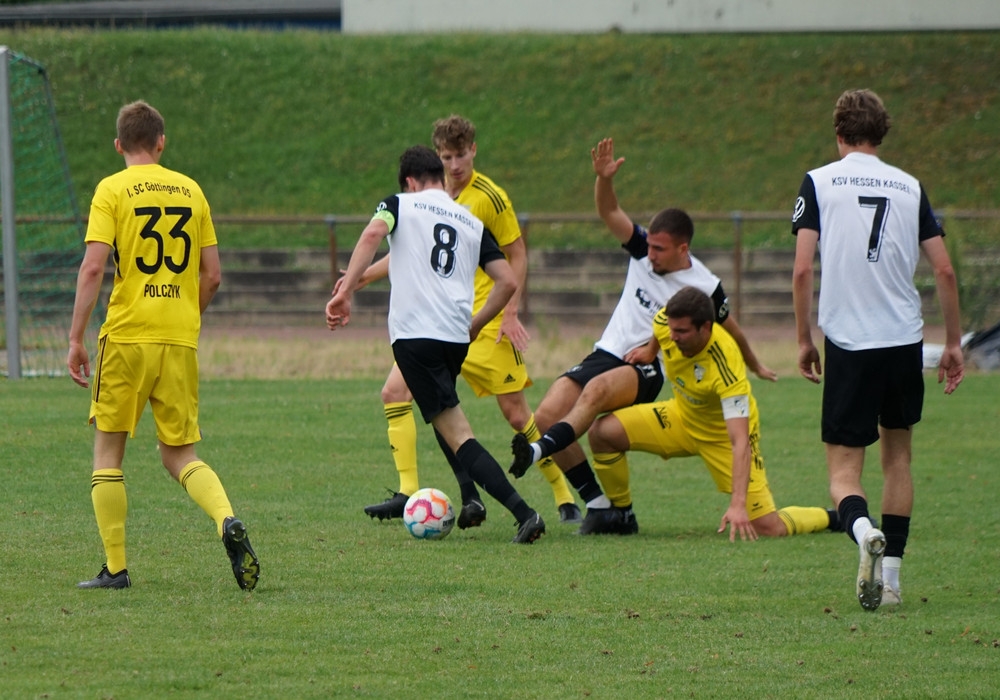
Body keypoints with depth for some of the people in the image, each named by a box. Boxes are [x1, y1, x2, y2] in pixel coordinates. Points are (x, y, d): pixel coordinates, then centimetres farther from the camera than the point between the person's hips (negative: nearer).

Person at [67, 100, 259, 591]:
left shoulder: (112, 190, -2)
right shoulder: (190, 191, 10)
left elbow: (93, 266, -12)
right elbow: (212, 274, 10)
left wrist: (75, 339, -9)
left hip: (127, 335, -3)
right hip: (180, 340, 3)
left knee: (108, 449, 9)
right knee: (179, 455, 11)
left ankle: (115, 568, 5)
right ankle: (228, 522, -17)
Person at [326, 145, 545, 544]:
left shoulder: (401, 205, 9)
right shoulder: (472, 223, 19)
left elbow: (372, 235, -13)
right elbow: (508, 281, 12)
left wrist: (345, 292, -18)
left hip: (414, 332, -5)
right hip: (457, 336, 5)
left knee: (457, 435, -8)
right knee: (441, 413, 31)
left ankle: (523, 513, -22)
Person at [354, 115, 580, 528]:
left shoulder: (489, 197, -9)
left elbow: (517, 255, -4)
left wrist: (510, 312, -12)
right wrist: (364, 276, 8)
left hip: (485, 321, -6)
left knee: (516, 412, -6)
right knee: (395, 391, -8)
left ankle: (565, 501, 5)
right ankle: (408, 493, -4)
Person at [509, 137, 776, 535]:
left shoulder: (704, 288, -7)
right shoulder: (644, 251, 3)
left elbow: (729, 331, 10)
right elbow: (610, 212, -2)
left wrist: (755, 367, 26)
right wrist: (604, 178, -22)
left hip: (646, 370, -6)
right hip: (607, 354, 6)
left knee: (596, 389, -40)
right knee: (546, 415, -15)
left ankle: (540, 451, -60)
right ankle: (599, 505, -12)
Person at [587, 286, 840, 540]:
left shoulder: (726, 368, -39)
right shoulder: (665, 323, -23)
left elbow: (740, 441, -42)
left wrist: (738, 504, -49)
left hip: (723, 434, -6)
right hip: (681, 415, 6)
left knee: (768, 528, -12)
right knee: (601, 432, -15)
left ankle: (831, 518, 21)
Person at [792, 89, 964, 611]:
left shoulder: (819, 182, 0)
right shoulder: (910, 187, 7)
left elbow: (802, 270, -7)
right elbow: (944, 270, 5)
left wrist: (803, 341, 4)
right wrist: (953, 343, 14)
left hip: (848, 344, -2)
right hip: (905, 341, 2)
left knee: (843, 469, 1)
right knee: (898, 456, 20)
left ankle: (863, 529, -31)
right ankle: (891, 575, 16)